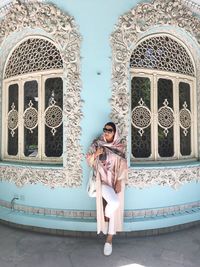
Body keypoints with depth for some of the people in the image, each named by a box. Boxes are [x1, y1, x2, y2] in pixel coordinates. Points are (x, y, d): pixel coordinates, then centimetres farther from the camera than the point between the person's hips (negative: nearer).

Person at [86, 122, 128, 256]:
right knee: (114, 202, -24)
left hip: (115, 180, 2)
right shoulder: (97, 144, -2)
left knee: (115, 208, 3)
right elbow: (89, 160, 0)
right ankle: (106, 214, 12)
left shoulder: (120, 147, -1)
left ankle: (109, 240, 19)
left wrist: (119, 182, -10)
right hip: (102, 179, -2)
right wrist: (96, 154, -20)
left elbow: (123, 166, -2)